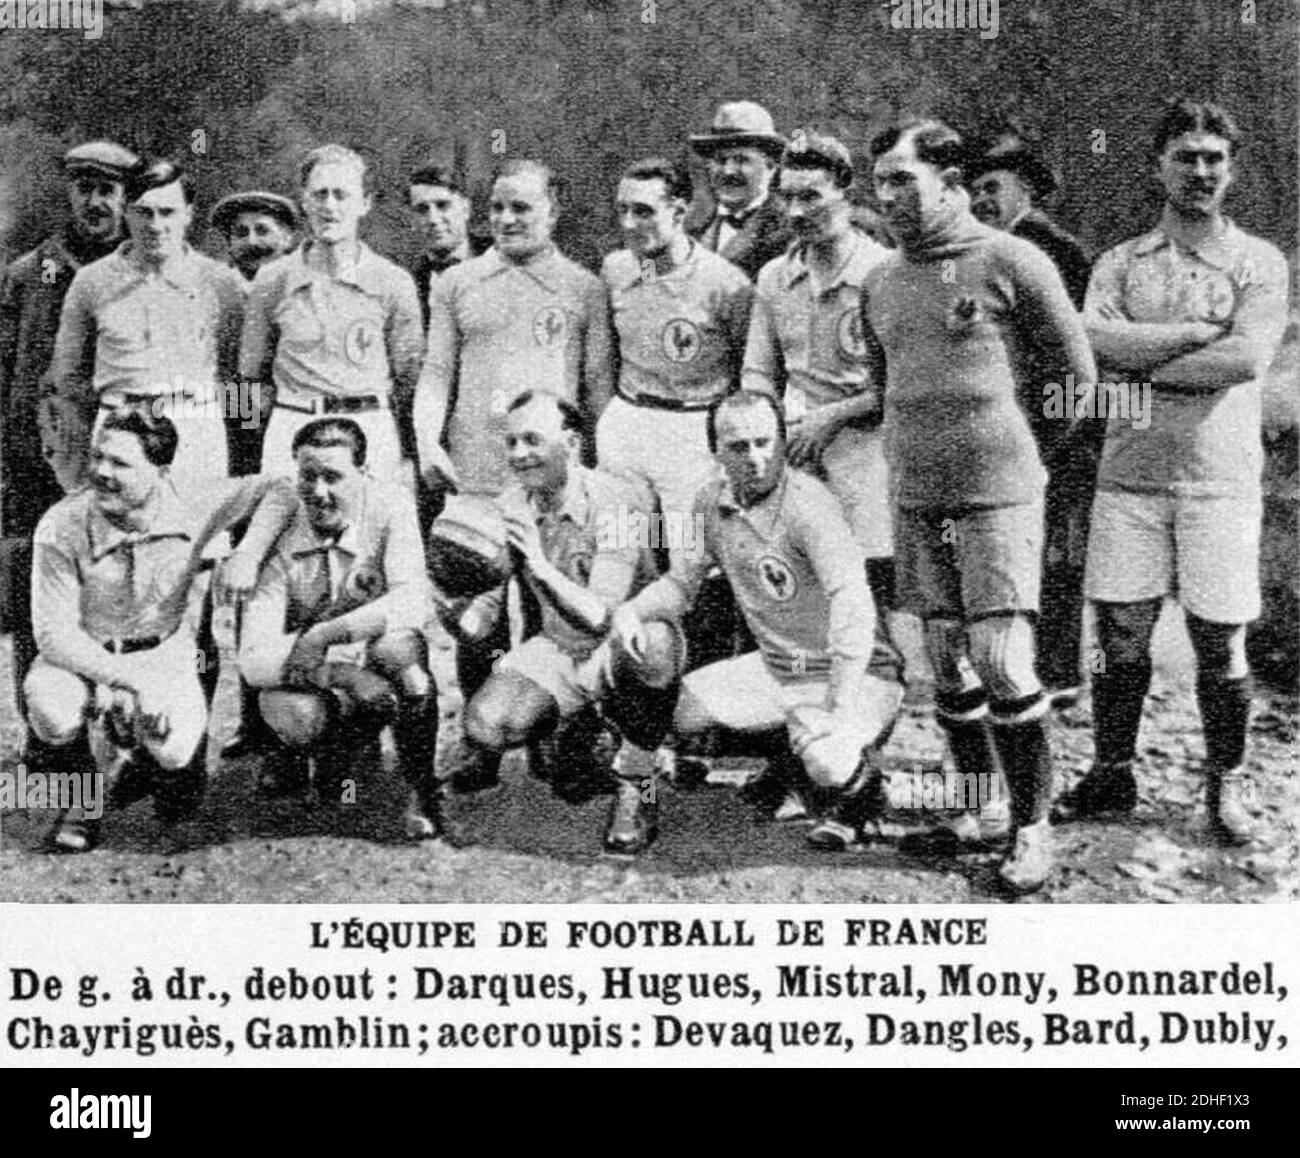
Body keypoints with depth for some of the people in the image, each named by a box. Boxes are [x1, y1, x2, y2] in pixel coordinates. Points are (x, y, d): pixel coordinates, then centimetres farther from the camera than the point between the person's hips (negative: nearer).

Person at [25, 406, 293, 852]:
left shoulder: (187, 511, -17)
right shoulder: (61, 528, -22)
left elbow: (277, 490, -6)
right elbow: (55, 634, -22)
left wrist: (248, 555, -23)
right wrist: (134, 680, -31)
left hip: (165, 654, 0)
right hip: (83, 658, 0)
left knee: (172, 751, -29)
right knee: (55, 716, -34)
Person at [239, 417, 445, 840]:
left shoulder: (389, 506, -14)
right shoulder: (281, 539, -14)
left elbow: (414, 602, -27)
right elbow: (253, 660, -22)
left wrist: (326, 634, -37)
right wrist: (338, 673, -38)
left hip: (379, 669, 0)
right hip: (316, 680, 1)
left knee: (397, 645, -35)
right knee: (290, 714, -33)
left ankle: (424, 790, -16)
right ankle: (335, 751, 6)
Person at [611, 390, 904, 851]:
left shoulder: (807, 502, -24)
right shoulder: (712, 503, -1)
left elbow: (852, 605, -32)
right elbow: (679, 583, 10)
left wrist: (841, 711, -38)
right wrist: (633, 610, -13)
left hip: (851, 673, -7)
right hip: (774, 667, 7)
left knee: (828, 764, -33)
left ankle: (863, 785, 6)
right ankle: (783, 750, 19)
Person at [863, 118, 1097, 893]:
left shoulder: (1011, 262, -6)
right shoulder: (881, 282, 12)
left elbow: (1079, 374, 0)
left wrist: (1015, 435, 6)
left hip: (999, 491, -6)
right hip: (916, 496, 6)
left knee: (1001, 663, -11)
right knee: (946, 662, 8)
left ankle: (1034, 825, 1)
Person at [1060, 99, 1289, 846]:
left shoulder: (1259, 263, 2)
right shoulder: (1121, 262, 10)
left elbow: (1246, 360, -14)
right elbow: (1094, 342, -9)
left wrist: (1143, 364, -9)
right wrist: (1197, 333, -12)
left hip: (1220, 478, -2)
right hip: (1131, 473, 2)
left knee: (1220, 642, 3)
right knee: (1121, 634, 5)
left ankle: (1227, 784, 17)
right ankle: (1113, 774, 19)